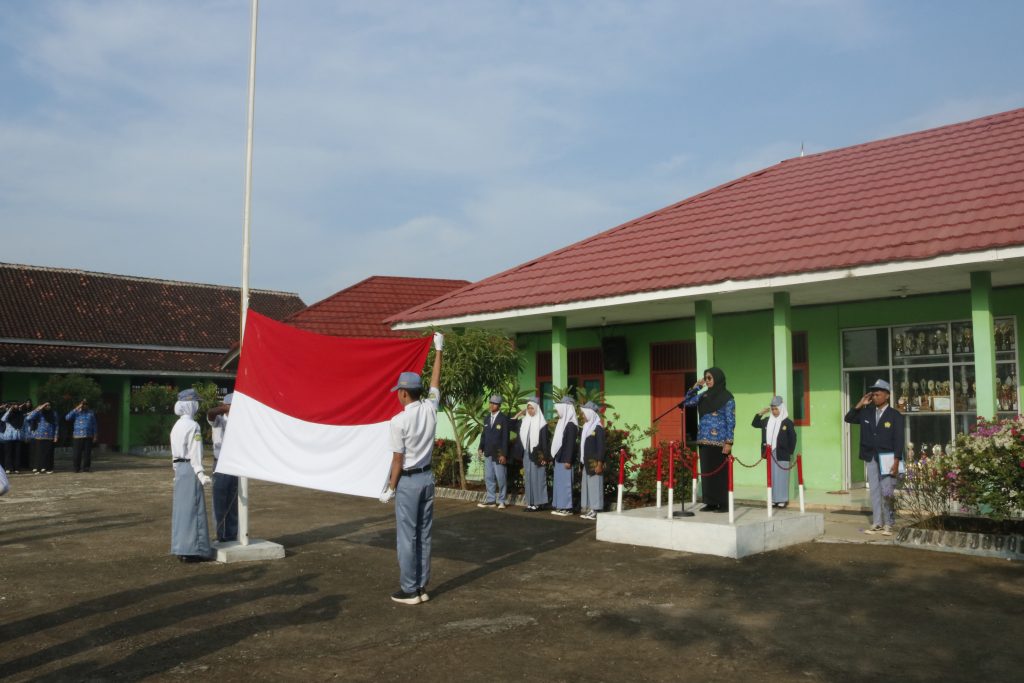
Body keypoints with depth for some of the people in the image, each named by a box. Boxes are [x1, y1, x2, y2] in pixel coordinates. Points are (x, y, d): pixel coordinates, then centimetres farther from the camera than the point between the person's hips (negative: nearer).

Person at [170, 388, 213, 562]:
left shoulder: (176, 426, 14)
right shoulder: (192, 426, -14)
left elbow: (174, 452, 19)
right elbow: (195, 452, -19)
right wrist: (200, 473, -22)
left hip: (180, 468, 9)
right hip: (190, 469, -9)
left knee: (181, 507, 13)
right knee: (194, 508, -4)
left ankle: (181, 548, 19)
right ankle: (193, 549, -2)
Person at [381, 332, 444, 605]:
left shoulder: (399, 421, -16)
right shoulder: (430, 409, -2)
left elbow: (398, 459, -14)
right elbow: (435, 383, 15)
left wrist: (390, 488, -4)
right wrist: (438, 350, 24)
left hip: (408, 481, -6)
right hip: (427, 478, 6)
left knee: (407, 537, 1)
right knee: (424, 535, 11)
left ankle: (408, 590, 5)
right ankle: (421, 587, 16)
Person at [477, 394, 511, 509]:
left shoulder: (504, 419, -6)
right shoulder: (487, 419, 14)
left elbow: (505, 437, -10)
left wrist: (504, 454, -14)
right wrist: (481, 447, 2)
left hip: (499, 454, -6)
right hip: (488, 453, 6)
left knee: (501, 478, -1)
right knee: (488, 477, 10)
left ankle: (501, 501, 7)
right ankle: (491, 500, 17)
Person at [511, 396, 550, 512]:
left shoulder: (542, 424, -7)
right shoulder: (523, 421, 10)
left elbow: (545, 441, -9)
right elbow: (510, 425, 12)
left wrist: (545, 457, -13)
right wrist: (518, 414, 8)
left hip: (537, 456, -6)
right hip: (526, 455, 6)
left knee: (537, 478, -3)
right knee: (528, 478, 8)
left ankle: (538, 503, 2)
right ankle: (531, 503, 13)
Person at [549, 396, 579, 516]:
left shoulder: (571, 425, -14)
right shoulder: (562, 422, 14)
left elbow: (571, 444, -17)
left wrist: (568, 460, -19)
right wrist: (555, 456, 15)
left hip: (565, 459, -9)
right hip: (559, 458, 9)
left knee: (565, 483, -4)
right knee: (558, 483, 11)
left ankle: (567, 508, 2)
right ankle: (559, 506, 16)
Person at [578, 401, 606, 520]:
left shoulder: (598, 429, -9)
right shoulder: (585, 428, 14)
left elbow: (601, 447, -13)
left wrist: (599, 464, -17)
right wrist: (581, 462, 13)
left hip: (594, 463, -8)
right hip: (586, 463, 8)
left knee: (594, 485, -6)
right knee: (586, 486, 8)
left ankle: (595, 510, -2)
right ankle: (588, 509, 13)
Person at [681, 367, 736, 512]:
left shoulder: (727, 397, -5)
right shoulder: (704, 396, 11)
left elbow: (731, 421, -8)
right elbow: (686, 403, 15)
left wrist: (729, 442, -14)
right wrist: (695, 387, 5)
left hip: (719, 441, -6)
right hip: (704, 440, 6)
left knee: (720, 472, -3)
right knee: (707, 472, 8)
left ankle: (723, 504, 3)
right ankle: (711, 502, 14)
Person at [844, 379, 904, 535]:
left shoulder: (895, 415, -5)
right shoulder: (867, 412, 8)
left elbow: (898, 440, -8)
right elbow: (848, 418, 12)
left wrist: (896, 462, -15)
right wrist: (860, 405, -1)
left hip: (887, 459, -4)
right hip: (871, 458, 4)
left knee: (887, 492, -4)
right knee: (874, 491, 6)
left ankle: (888, 524, 6)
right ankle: (877, 523, 11)